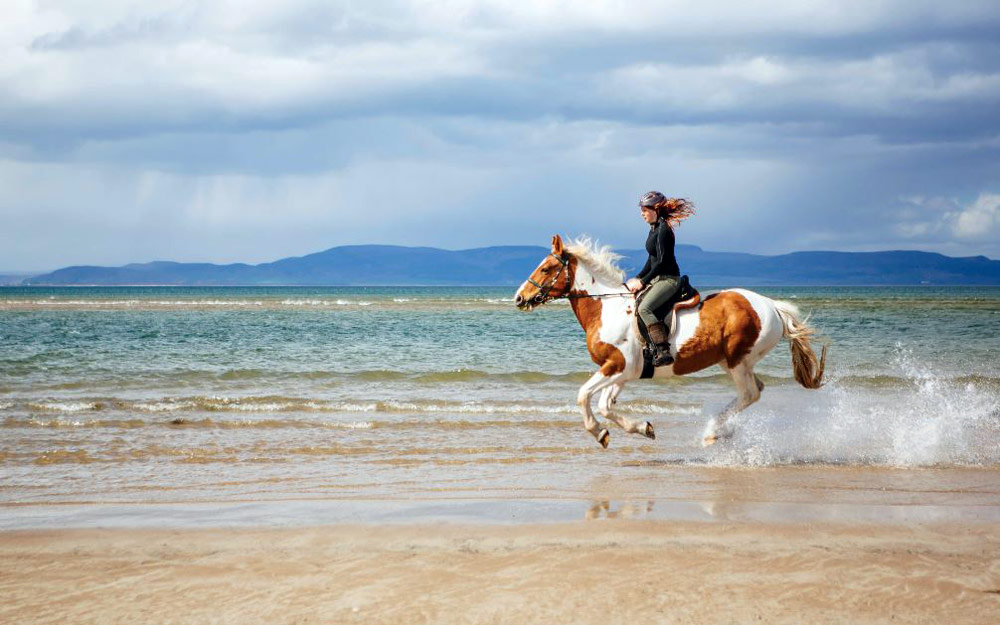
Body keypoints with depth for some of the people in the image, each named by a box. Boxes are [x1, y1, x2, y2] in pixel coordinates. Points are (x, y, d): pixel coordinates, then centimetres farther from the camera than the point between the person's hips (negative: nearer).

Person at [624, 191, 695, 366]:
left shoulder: (663, 230, -16)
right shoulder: (654, 229, 14)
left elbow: (662, 261, -20)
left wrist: (643, 282, -17)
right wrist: (638, 278, 14)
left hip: (669, 278, -11)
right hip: (658, 278, 11)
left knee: (644, 308, -26)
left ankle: (664, 352, -30)